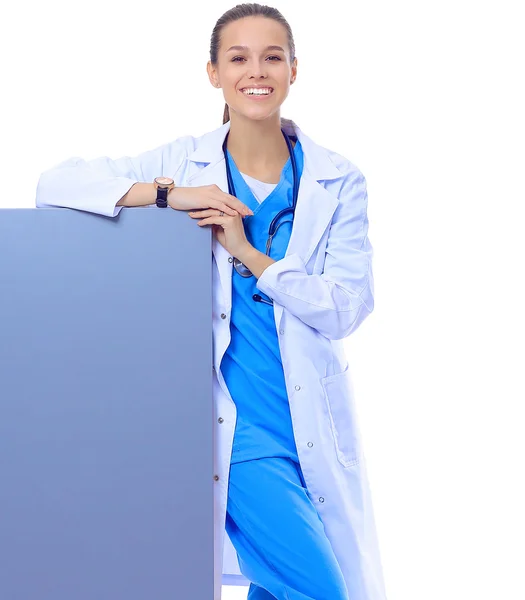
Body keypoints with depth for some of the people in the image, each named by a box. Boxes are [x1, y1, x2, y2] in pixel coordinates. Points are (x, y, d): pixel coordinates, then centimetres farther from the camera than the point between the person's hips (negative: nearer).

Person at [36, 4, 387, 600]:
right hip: (238, 431, -3)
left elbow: (346, 306, -6)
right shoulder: (184, 162, 0)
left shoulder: (338, 181, 2)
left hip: (317, 428, 3)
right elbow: (54, 184, -7)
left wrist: (248, 253, -15)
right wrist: (168, 194, -17)